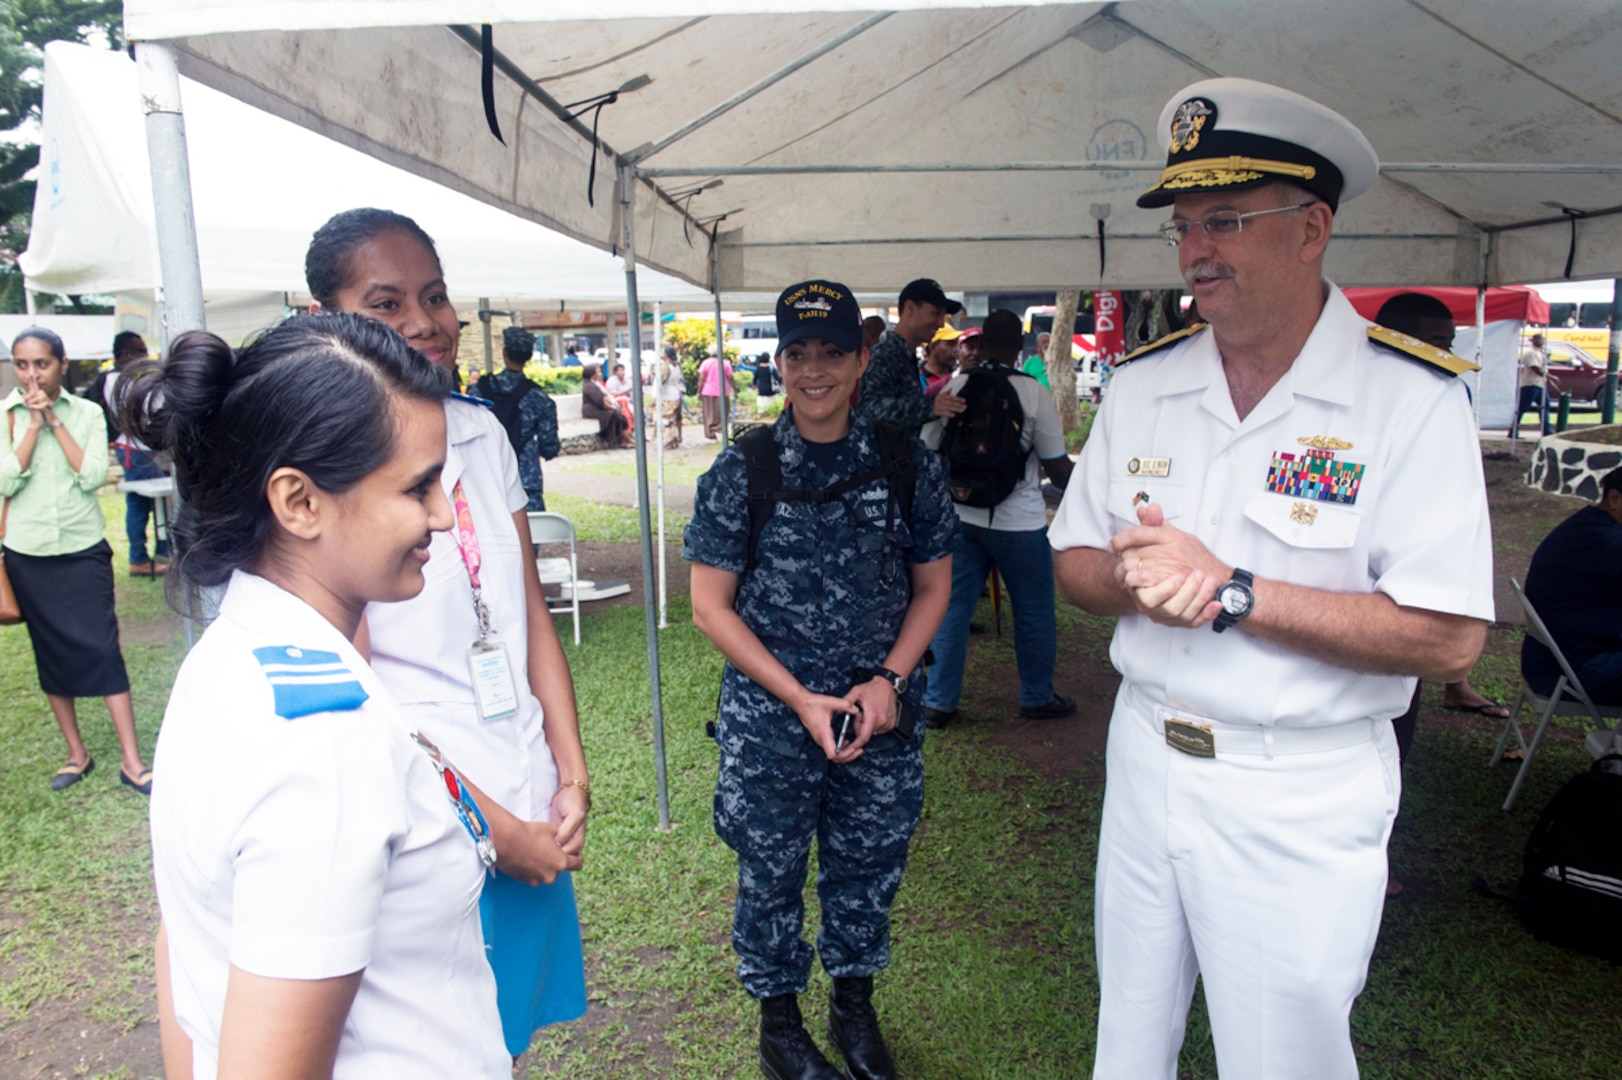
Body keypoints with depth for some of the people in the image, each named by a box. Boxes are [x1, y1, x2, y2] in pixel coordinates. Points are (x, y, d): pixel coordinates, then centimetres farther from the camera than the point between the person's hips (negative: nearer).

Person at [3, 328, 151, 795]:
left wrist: (55, 421, -14)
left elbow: (93, 475, -13)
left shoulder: (87, 413, -1)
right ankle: (76, 753, 23)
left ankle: (132, 761, 0)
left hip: (83, 550, -1)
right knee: (51, 652, 10)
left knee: (103, 649, -4)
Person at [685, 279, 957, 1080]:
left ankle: (854, 1006, 44)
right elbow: (711, 605, -7)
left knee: (869, 867, 17)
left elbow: (932, 584, 5)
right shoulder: (741, 471, -8)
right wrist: (800, 700, -13)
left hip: (882, 714, 2)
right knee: (770, 873, 13)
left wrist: (890, 680, -9)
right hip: (769, 720, -2)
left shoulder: (907, 464, -2)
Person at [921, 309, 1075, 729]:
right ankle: (1038, 698, 27)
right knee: (1034, 612, 13)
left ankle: (938, 702, 15)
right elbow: (1057, 466, -7)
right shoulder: (1033, 393, -10)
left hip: (960, 518, 4)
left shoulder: (951, 389, 0)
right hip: (1019, 522, -3)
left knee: (952, 607, 11)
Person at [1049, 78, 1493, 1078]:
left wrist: (1230, 591, -24)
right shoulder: (1144, 384, 1)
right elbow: (1075, 562, 6)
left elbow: (1451, 640, -19)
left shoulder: (1411, 398, -14)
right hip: (1144, 760, 5)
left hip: (1301, 803, -4)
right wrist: (1138, 580, -17)